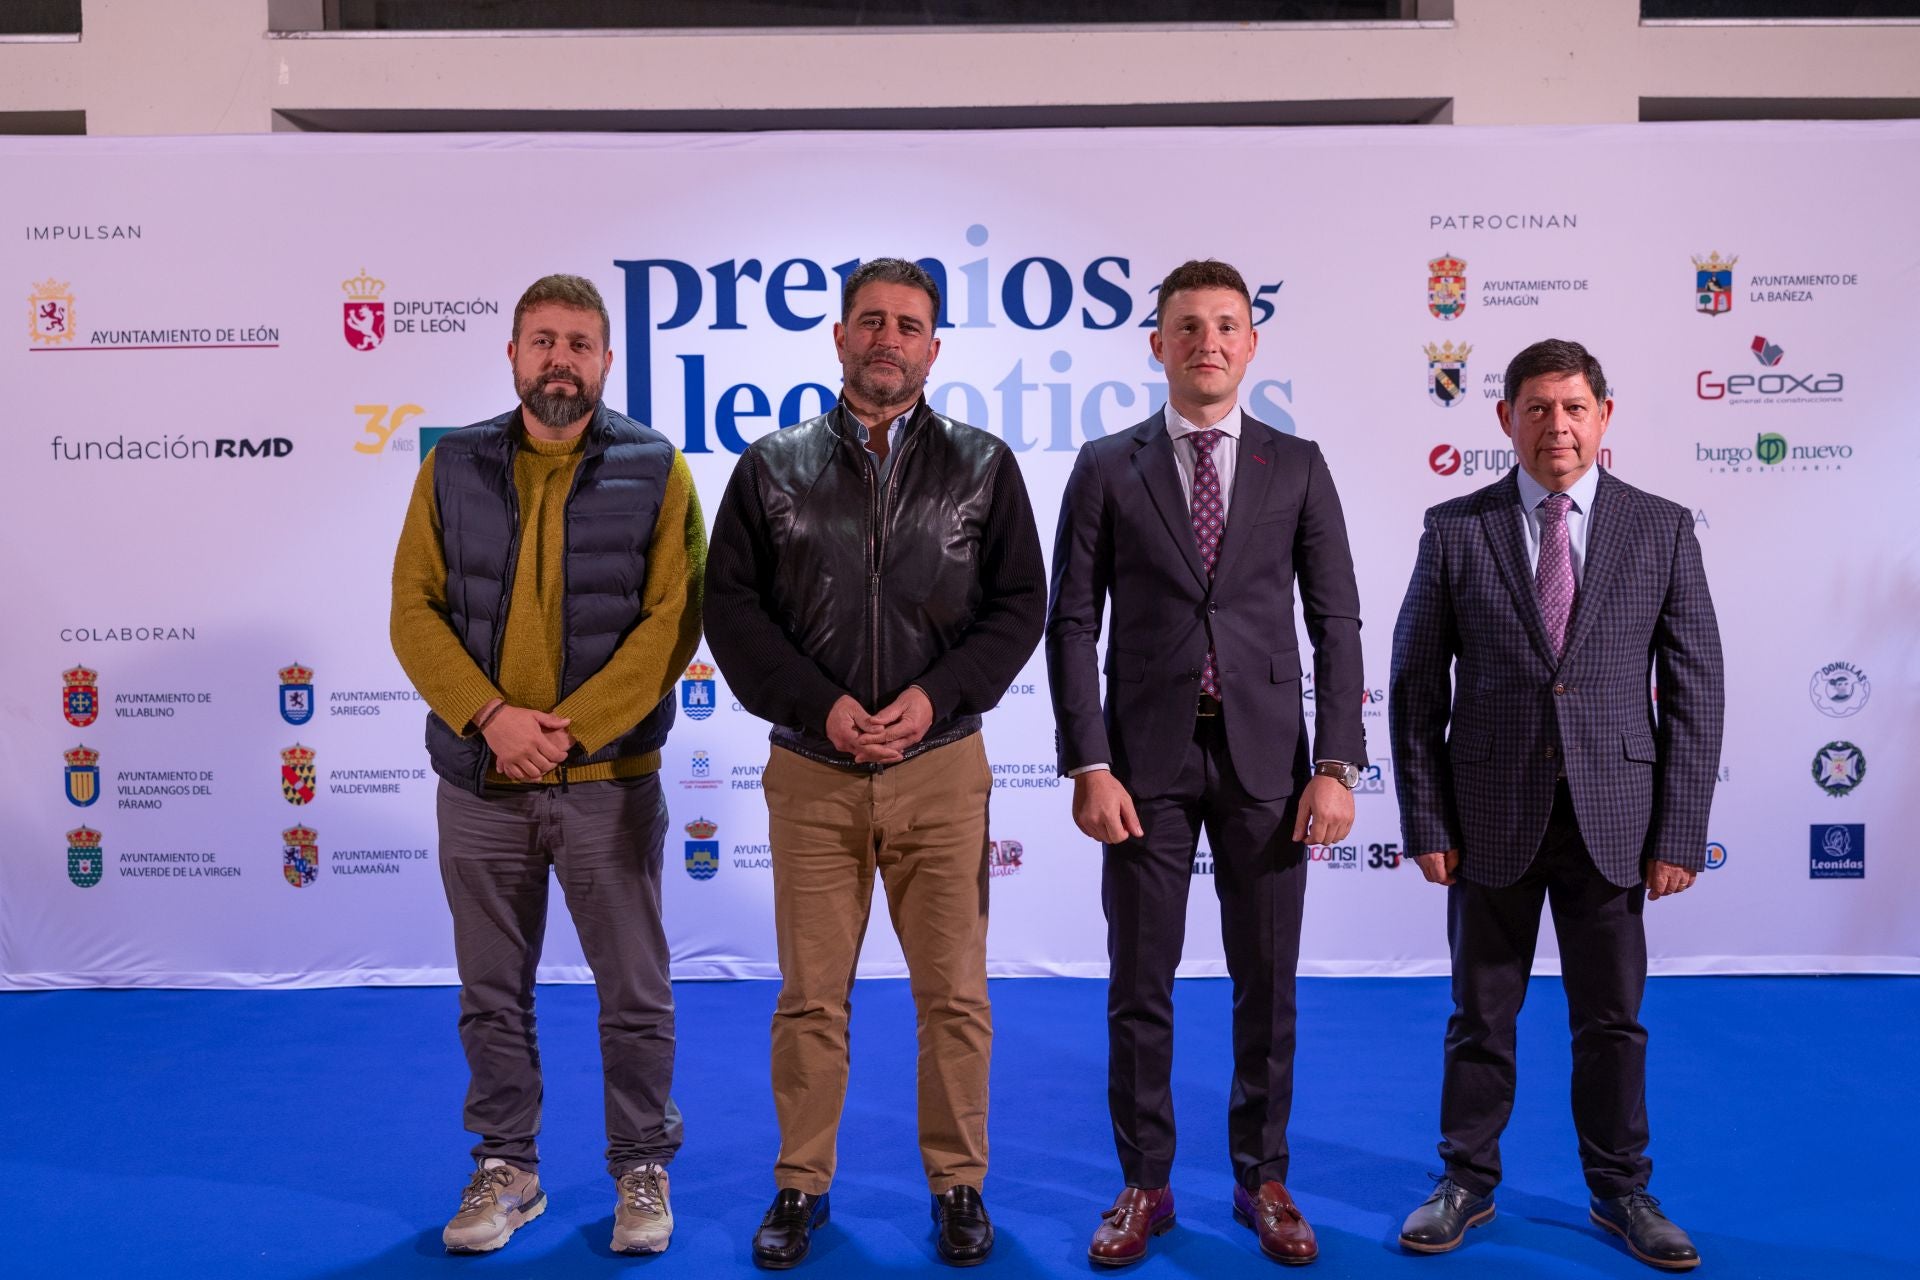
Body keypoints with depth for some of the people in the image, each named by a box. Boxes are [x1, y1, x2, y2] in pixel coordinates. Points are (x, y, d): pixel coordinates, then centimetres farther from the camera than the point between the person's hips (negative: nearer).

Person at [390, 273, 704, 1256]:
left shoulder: (657, 471, -2)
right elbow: (414, 611, 1)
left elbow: (672, 620, -8)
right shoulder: (453, 467, 6)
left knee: (634, 989, 7)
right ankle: (506, 1167, 31)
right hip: (478, 779, 3)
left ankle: (642, 1169, 25)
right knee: (492, 990, 13)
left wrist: (570, 728, -15)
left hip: (609, 779, -2)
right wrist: (493, 715, -13)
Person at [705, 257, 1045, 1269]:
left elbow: (1018, 605, 3)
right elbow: (732, 607, 2)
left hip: (941, 768, 0)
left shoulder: (982, 466, 6)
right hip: (812, 771, 0)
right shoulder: (773, 467, 6)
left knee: (954, 994, 6)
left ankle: (958, 1185, 24)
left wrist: (936, 695, -11)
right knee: (811, 997, 8)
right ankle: (801, 1186, 25)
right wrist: (818, 704, -10)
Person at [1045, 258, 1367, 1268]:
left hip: (1266, 756, 1)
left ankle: (1262, 1180, 27)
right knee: (1139, 986, 6)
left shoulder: (1297, 466, 5)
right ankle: (1144, 1185, 23)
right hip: (1146, 756, -1)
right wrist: (1089, 765, -9)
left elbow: (1336, 623, 2)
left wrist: (1336, 766, -6)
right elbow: (1073, 623, -2)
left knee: (1266, 984, 9)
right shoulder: (1106, 466, 2)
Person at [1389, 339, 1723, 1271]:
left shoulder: (1662, 529, 2)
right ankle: (1467, 1185, 28)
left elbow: (1695, 689, 2)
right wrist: (1426, 822, -4)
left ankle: (1621, 1191, 31)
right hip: (1493, 816, 0)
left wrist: (1679, 832, -3)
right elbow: (1415, 685, 0)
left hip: (1612, 817, 1)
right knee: (1481, 1015, 11)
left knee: (1612, 1018, 12)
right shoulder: (1455, 529, -1)